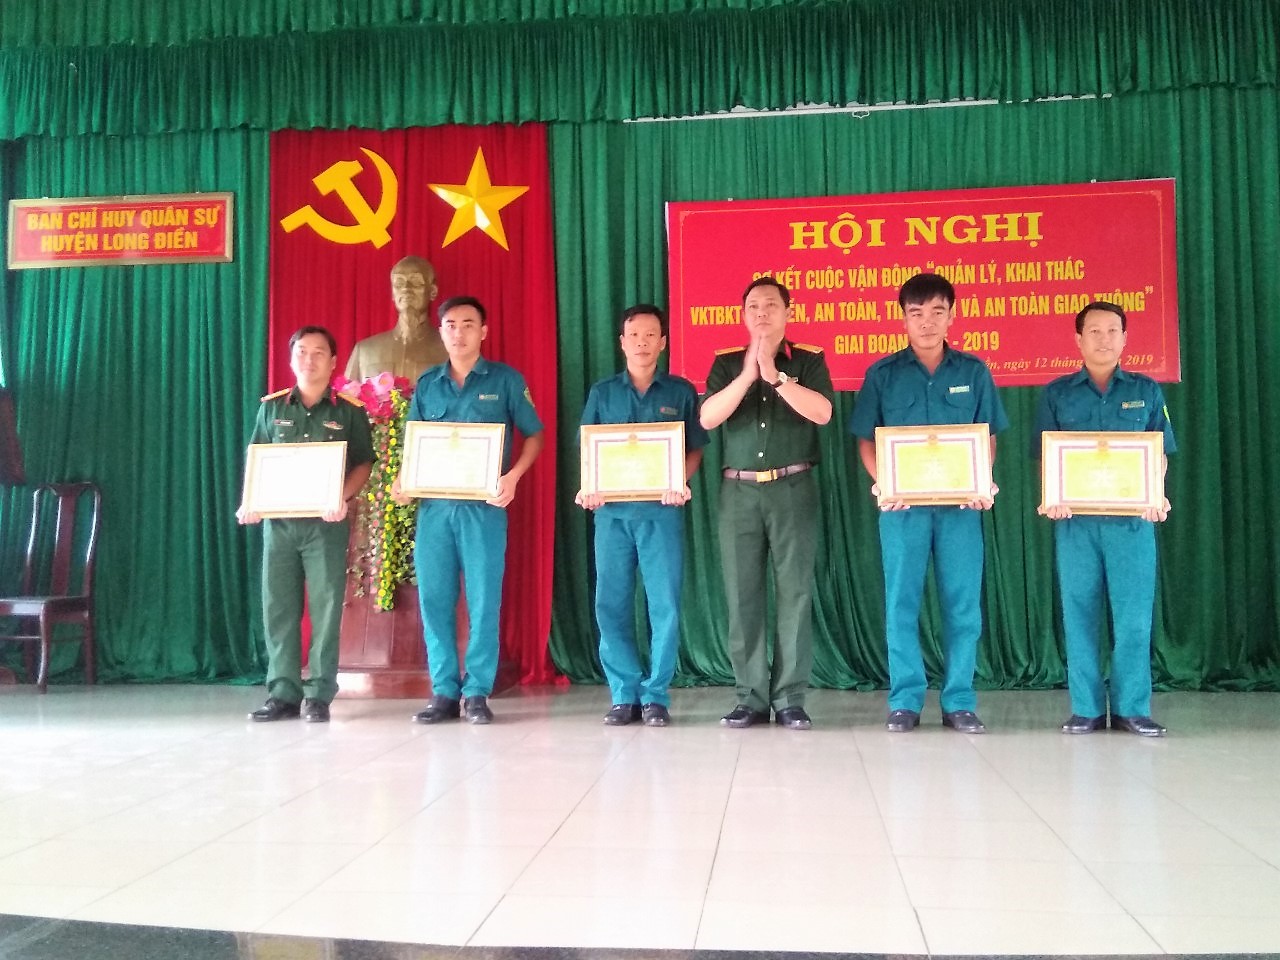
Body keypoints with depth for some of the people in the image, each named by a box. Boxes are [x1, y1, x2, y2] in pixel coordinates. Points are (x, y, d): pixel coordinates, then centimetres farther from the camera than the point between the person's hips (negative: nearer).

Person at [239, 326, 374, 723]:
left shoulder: (349, 411, 4)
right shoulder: (271, 407, 11)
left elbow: (363, 463, 1)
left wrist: (344, 498, -17)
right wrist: (249, 502, -5)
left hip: (326, 523, -2)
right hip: (279, 520, 3)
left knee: (325, 607, -2)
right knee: (278, 607, 3)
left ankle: (319, 694, 5)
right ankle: (283, 693, 10)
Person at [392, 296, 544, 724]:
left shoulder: (506, 380, 4)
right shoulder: (426, 384, 13)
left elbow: (534, 436, 5)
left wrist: (513, 476, -11)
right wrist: (403, 480, -3)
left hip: (483, 506, -3)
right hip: (433, 505, 3)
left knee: (483, 599, -2)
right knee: (434, 598, 3)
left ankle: (478, 693, 6)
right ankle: (444, 692, 12)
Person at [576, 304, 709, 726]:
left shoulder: (681, 391, 8)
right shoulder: (602, 393, 12)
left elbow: (695, 449, 8)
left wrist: (680, 483, -10)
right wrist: (588, 488, -6)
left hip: (661, 510, -1)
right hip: (612, 510, 2)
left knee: (665, 604, -3)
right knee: (611, 604, 1)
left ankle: (656, 695, 6)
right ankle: (624, 694, 11)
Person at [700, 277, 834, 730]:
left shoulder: (809, 361, 6)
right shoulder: (726, 364, 10)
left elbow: (822, 413, -11)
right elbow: (707, 418, -4)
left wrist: (774, 375, -16)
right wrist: (747, 375, -13)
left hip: (793, 489, -1)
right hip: (739, 491, 2)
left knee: (794, 593, -2)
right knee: (742, 595, 0)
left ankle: (790, 699, 4)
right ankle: (751, 697, 8)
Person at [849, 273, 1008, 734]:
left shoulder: (973, 372, 6)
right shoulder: (883, 373, 4)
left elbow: (987, 438, 9)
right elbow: (865, 440, 6)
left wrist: (982, 485, -7)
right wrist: (883, 483, -10)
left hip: (960, 504, 1)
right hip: (902, 504, -1)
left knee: (963, 603, 3)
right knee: (901, 602, 3)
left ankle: (960, 702, 13)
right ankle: (904, 701, 12)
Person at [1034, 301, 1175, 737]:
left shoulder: (1146, 391, 10)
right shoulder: (1057, 393, 9)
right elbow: (1045, 457, 6)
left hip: (1132, 519, 0)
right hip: (1075, 519, 0)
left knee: (1133, 615, -1)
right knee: (1079, 614, 2)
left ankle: (1132, 708, 8)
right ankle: (1086, 709, 10)